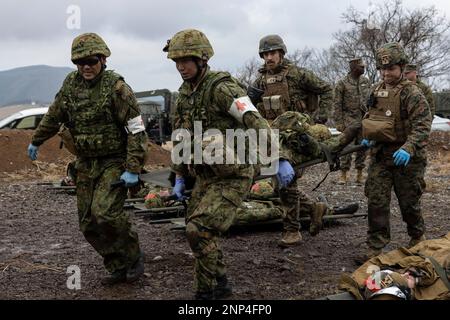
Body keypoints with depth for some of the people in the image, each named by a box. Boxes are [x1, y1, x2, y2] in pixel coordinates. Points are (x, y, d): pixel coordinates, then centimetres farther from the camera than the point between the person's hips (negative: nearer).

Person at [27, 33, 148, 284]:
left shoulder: (116, 87, -15)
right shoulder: (71, 84, 4)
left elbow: (137, 131, -17)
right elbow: (54, 117, 20)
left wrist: (133, 169, -21)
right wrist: (36, 141, 29)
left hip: (114, 162, -6)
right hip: (86, 165, 7)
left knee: (105, 213, -23)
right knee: (89, 224, 6)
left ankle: (134, 257, 1)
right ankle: (119, 268, 20)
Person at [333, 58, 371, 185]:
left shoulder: (366, 81, 9)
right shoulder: (342, 83, -4)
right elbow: (337, 104, -5)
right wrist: (339, 122, -9)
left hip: (365, 119, 4)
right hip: (349, 119, -4)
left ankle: (359, 174, 14)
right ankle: (343, 175, 1)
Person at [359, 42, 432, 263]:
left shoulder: (412, 93, -12)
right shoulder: (377, 91, 9)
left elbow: (422, 126, -20)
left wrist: (408, 148, -34)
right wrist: (368, 137, 6)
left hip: (405, 157, -5)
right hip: (380, 154, 5)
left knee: (408, 202, 9)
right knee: (376, 201, -1)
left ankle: (417, 238, 34)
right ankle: (375, 248, 5)